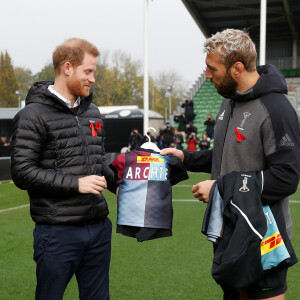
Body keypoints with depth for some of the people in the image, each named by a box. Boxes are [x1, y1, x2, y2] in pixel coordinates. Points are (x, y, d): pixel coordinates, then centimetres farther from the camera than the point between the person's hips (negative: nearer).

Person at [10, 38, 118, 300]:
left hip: (99, 228, 7)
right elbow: (22, 172, -15)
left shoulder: (92, 111, 13)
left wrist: (116, 185, 6)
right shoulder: (34, 115, -9)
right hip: (58, 233, -6)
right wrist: (75, 183, -19)